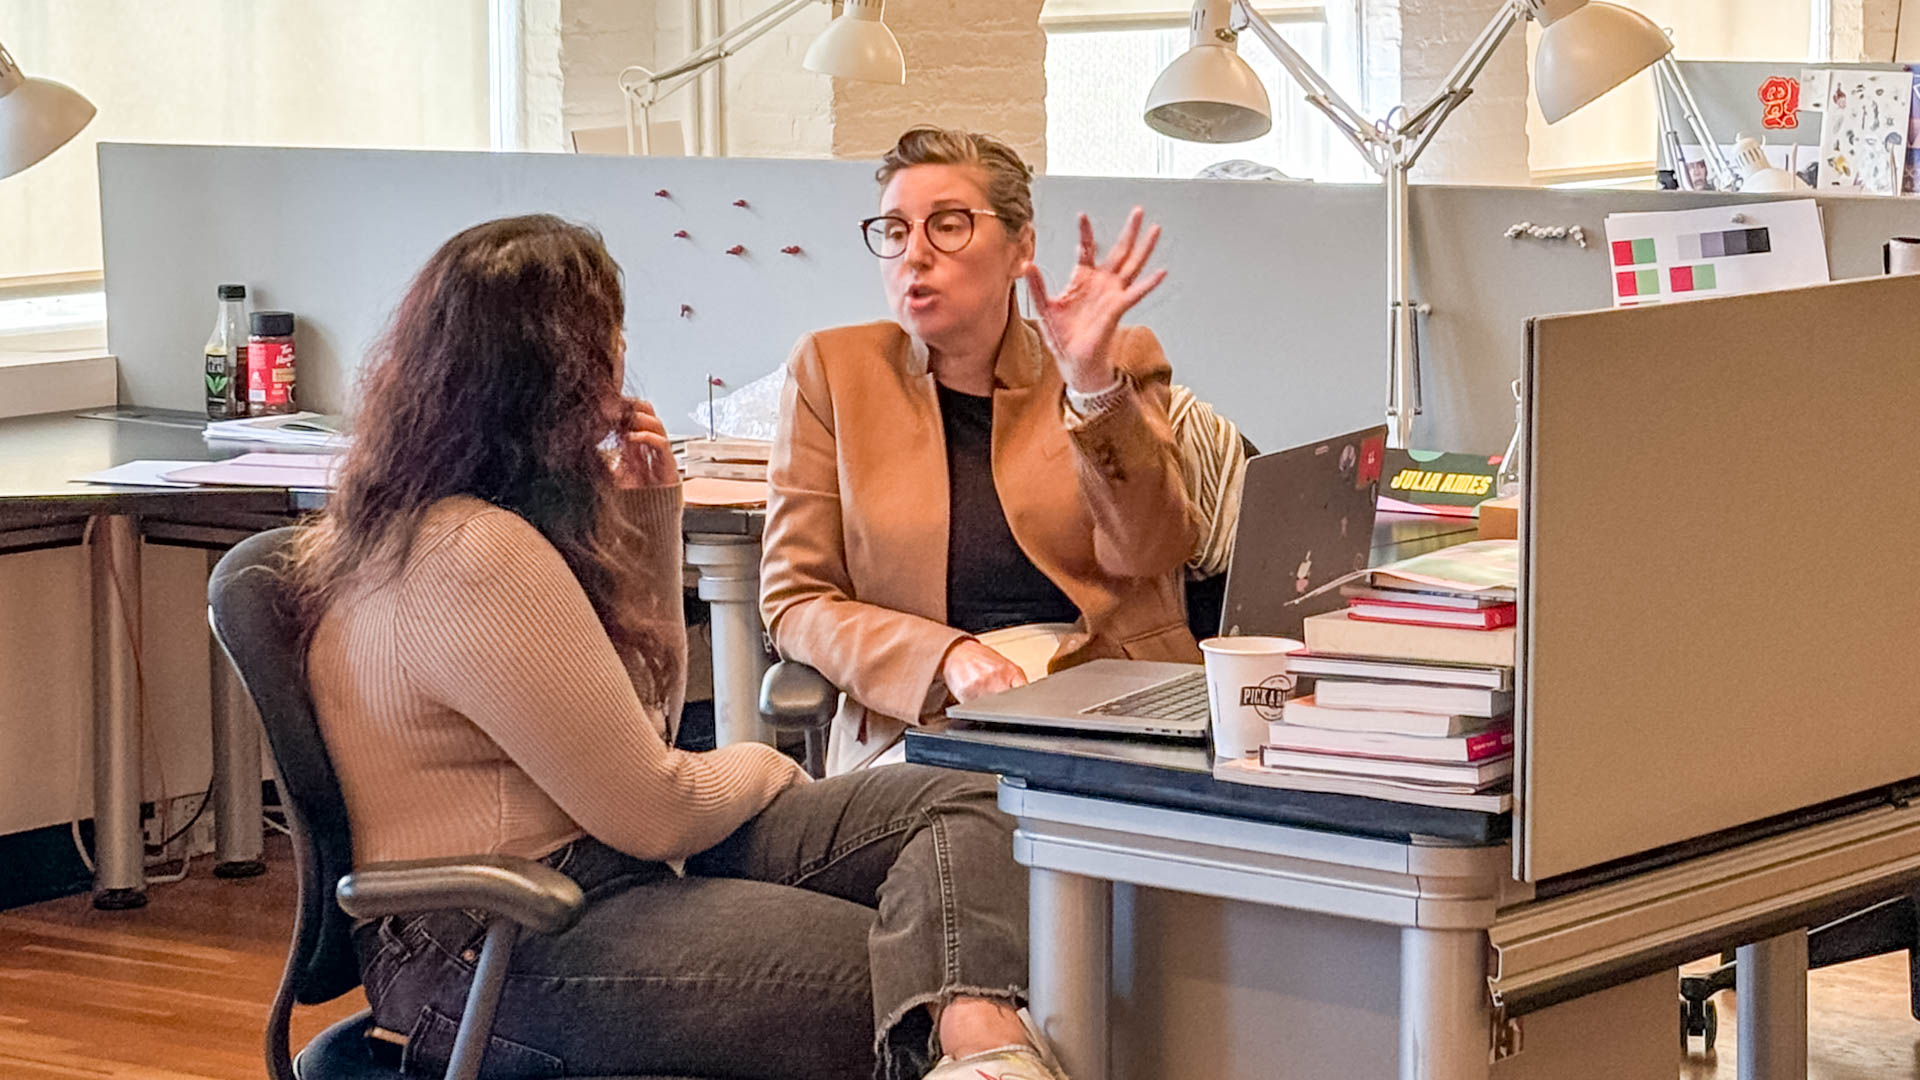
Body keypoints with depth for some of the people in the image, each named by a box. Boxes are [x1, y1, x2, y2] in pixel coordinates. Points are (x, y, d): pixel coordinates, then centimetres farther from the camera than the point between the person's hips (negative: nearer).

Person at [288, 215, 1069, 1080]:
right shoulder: (474, 561, -22)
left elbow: (644, 715, 23)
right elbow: (651, 811, -18)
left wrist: (647, 515, 12)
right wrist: (761, 770, 4)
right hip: (495, 960, -10)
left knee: (961, 800, -8)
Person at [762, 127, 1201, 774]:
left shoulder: (1121, 364, 12)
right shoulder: (832, 371, 11)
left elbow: (1148, 554, -4)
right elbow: (795, 602, 5)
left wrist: (1089, 379, -16)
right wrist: (946, 658, -12)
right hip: (921, 726, 0)